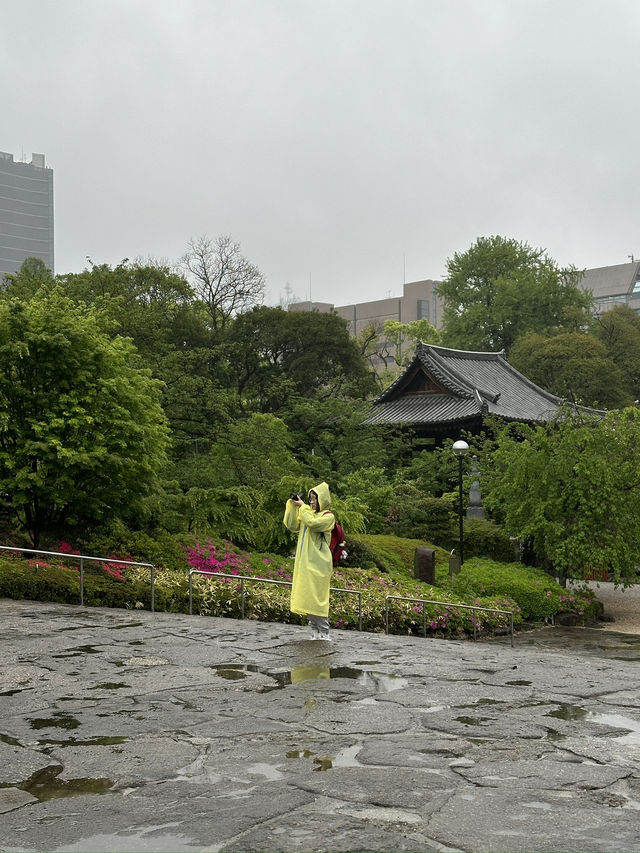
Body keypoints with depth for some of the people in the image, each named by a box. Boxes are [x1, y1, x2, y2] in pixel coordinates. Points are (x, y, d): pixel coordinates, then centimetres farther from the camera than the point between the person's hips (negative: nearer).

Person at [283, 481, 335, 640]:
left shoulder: (328, 516, -4)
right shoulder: (308, 513, 16)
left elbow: (312, 523, -21)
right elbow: (291, 525, 8)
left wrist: (303, 507, -10)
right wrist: (292, 506, -1)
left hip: (318, 563, -7)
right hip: (305, 562, 7)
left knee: (317, 598, -9)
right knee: (307, 598, 7)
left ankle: (324, 633, -5)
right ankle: (315, 632, 12)